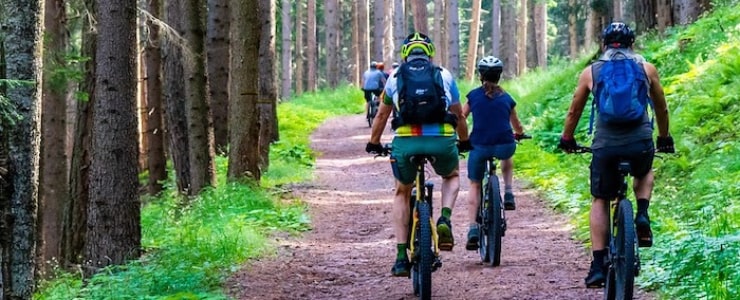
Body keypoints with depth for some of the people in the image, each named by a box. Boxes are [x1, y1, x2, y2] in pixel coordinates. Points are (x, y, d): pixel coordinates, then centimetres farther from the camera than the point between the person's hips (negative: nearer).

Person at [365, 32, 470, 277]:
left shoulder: (396, 76, 19)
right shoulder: (444, 75, 19)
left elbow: (382, 115, 28)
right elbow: (458, 115, 29)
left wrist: (374, 144, 43)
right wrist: (464, 141, 46)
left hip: (406, 141, 0)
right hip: (442, 140, 0)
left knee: (402, 193, 25)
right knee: (452, 176, 34)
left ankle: (401, 257, 16)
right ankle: (445, 219, 5)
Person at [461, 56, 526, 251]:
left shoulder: (473, 96, 8)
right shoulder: (507, 98, 12)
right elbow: (517, 126, 25)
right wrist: (519, 134, 47)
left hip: (479, 147, -1)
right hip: (504, 146, 1)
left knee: (475, 186, 17)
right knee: (507, 160, 39)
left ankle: (473, 229, 4)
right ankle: (508, 194, 22)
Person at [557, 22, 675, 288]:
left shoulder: (591, 72, 11)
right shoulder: (646, 69, 11)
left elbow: (574, 112, 20)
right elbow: (661, 108, 23)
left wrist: (567, 139, 36)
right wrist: (664, 138, 39)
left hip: (605, 146, -1)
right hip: (641, 143, 1)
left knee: (600, 201, 16)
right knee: (645, 174, 34)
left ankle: (598, 265, 6)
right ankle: (642, 216, 7)